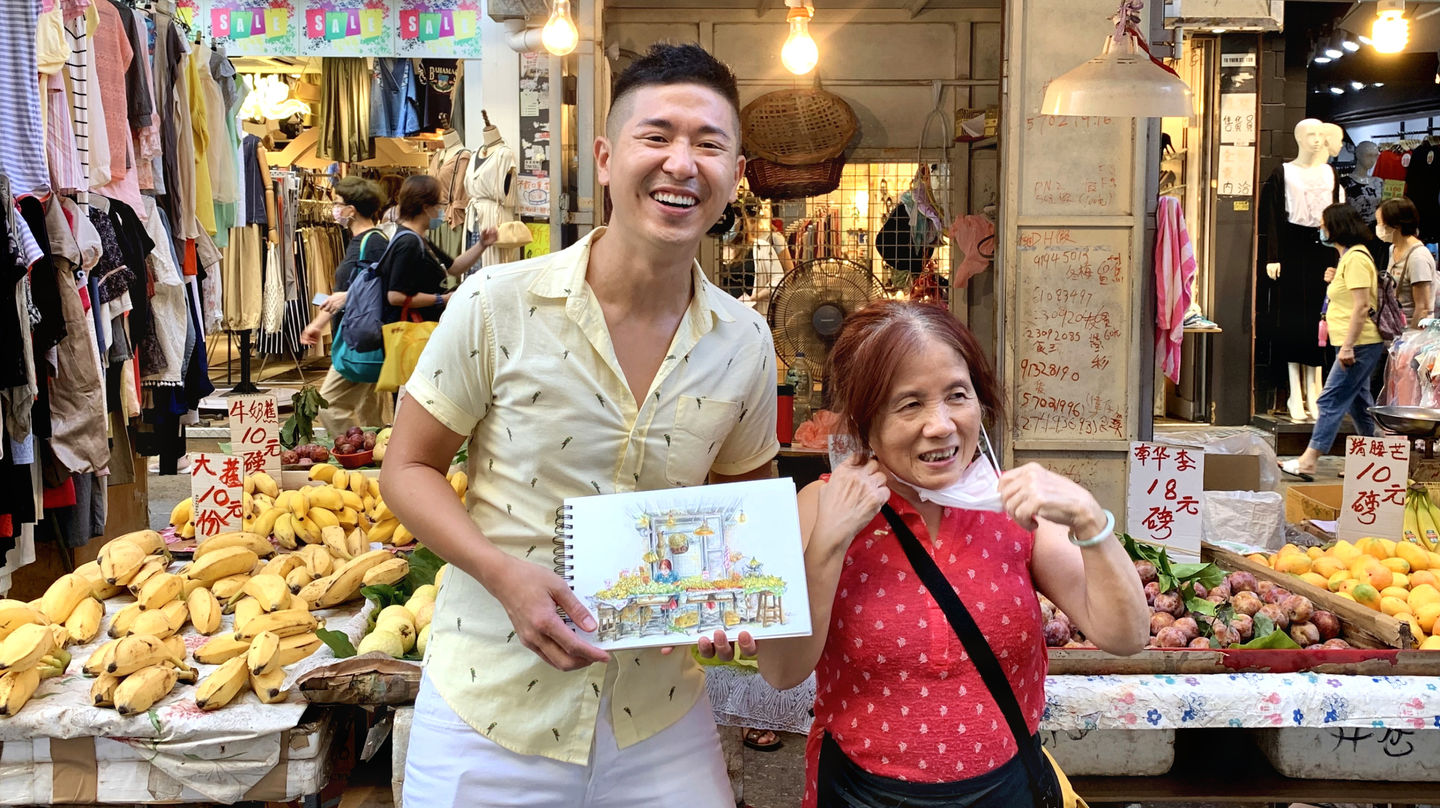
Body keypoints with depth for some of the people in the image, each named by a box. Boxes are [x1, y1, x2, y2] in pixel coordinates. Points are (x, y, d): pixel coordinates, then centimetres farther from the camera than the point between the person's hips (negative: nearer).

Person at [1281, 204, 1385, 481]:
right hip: (1357, 344, 11)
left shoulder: (1356, 258, -15)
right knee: (1358, 403, 14)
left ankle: (1307, 463, -13)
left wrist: (1348, 346, -23)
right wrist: (1335, 282, 10)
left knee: (1331, 401, -12)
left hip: (1361, 344, -11)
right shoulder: (1349, 256, 18)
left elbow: (1362, 305, -21)